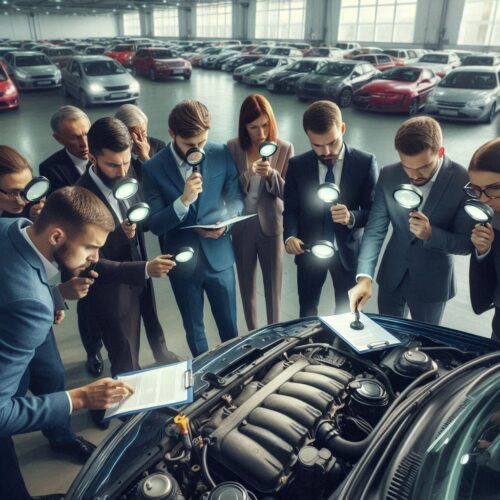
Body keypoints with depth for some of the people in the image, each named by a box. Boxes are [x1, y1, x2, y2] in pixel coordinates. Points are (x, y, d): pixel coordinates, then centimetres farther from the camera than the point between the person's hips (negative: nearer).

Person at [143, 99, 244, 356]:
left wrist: (225, 222, -18)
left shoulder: (222, 155, -8)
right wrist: (184, 201, -30)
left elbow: (236, 198, 3)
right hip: (182, 261, 0)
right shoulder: (153, 168, -12)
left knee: (229, 326, 17)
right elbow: (155, 225, -13)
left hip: (219, 255, 1)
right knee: (194, 329, 19)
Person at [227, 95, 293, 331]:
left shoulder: (285, 148, -8)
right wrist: (249, 174, -24)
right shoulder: (232, 148, -5)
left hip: (271, 225, -1)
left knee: (273, 287, 11)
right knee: (247, 286, 15)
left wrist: (271, 174, -26)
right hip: (242, 226, 2)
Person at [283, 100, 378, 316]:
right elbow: (290, 208, -2)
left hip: (347, 251, -1)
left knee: (346, 313, 20)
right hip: (308, 250, 1)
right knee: (307, 312, 21)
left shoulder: (365, 162, -13)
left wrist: (351, 217, -32)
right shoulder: (297, 165, -7)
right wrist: (290, 235, -22)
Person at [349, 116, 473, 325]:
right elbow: (374, 230, -12)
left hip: (431, 281, -2)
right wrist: (364, 277, -25)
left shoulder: (463, 182, -21)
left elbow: (466, 243, -12)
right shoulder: (388, 176, -12)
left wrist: (431, 234, -32)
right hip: (392, 276, 2)